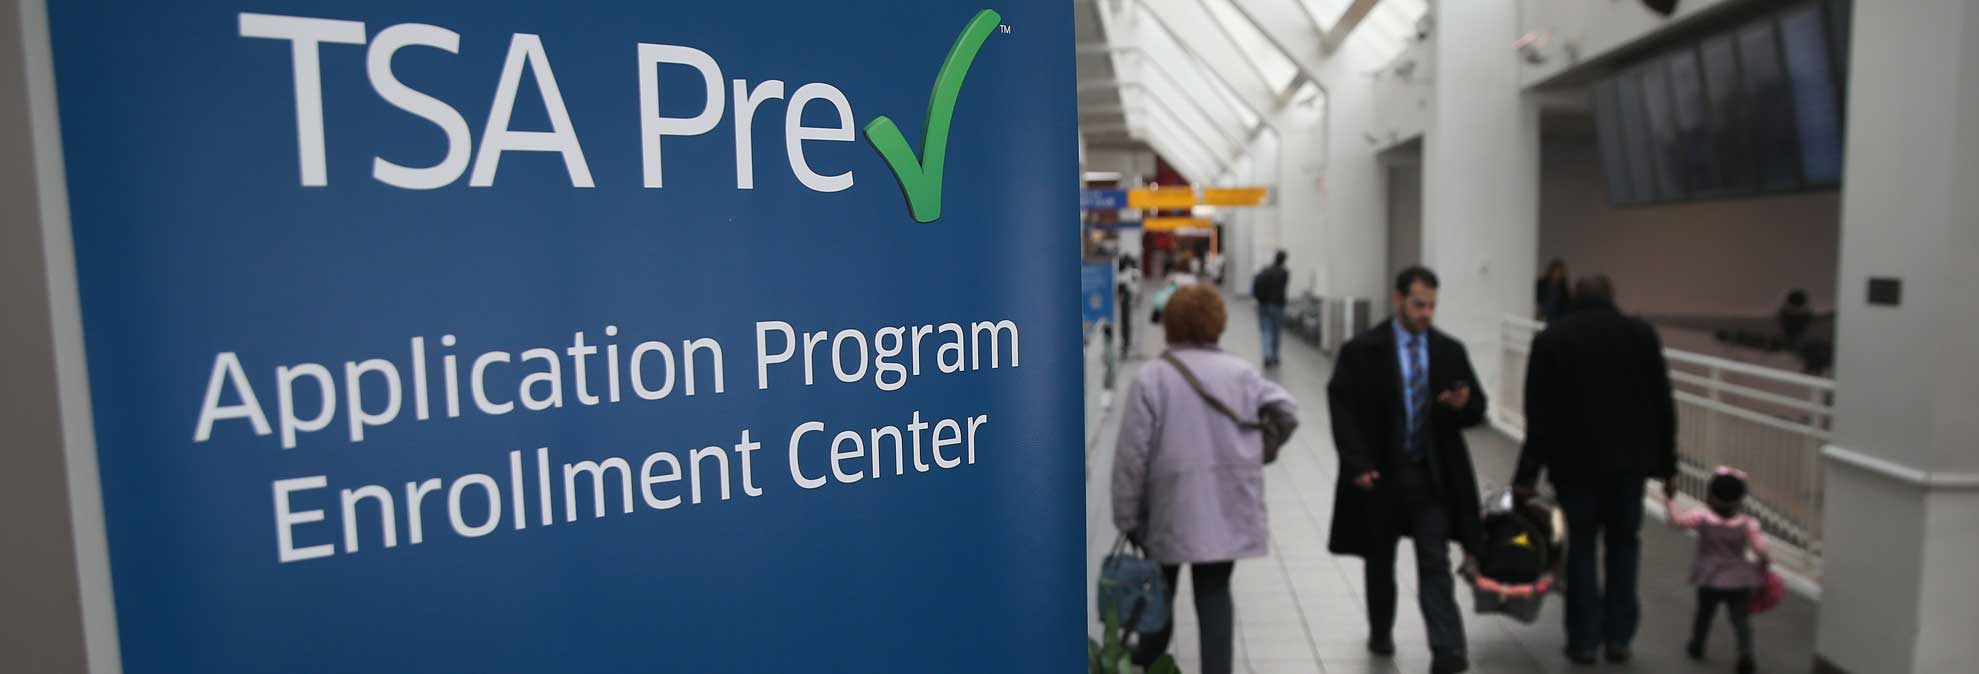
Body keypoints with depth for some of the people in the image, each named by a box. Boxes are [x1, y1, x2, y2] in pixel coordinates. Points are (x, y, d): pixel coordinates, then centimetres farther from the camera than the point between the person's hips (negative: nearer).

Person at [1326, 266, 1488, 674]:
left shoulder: (1450, 351, 3)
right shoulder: (1361, 351, -7)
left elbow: (1477, 410, 8)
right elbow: (1343, 410, -9)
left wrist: (1463, 404, -16)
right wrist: (1358, 465, -17)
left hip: (1433, 476, 1)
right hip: (1380, 474, -1)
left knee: (1435, 564, -3)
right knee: (1380, 561, 16)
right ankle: (1380, 633, 36)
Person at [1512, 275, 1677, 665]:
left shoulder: (1550, 338, -2)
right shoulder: (1641, 334, 3)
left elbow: (1539, 413, -6)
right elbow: (1663, 405, 3)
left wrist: (1528, 472, -3)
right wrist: (1666, 464, 10)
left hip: (1575, 460, -1)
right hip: (1629, 459, 1)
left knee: (1581, 546, 9)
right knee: (1623, 545, 14)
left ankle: (1584, 640, 11)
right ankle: (1618, 637, 16)